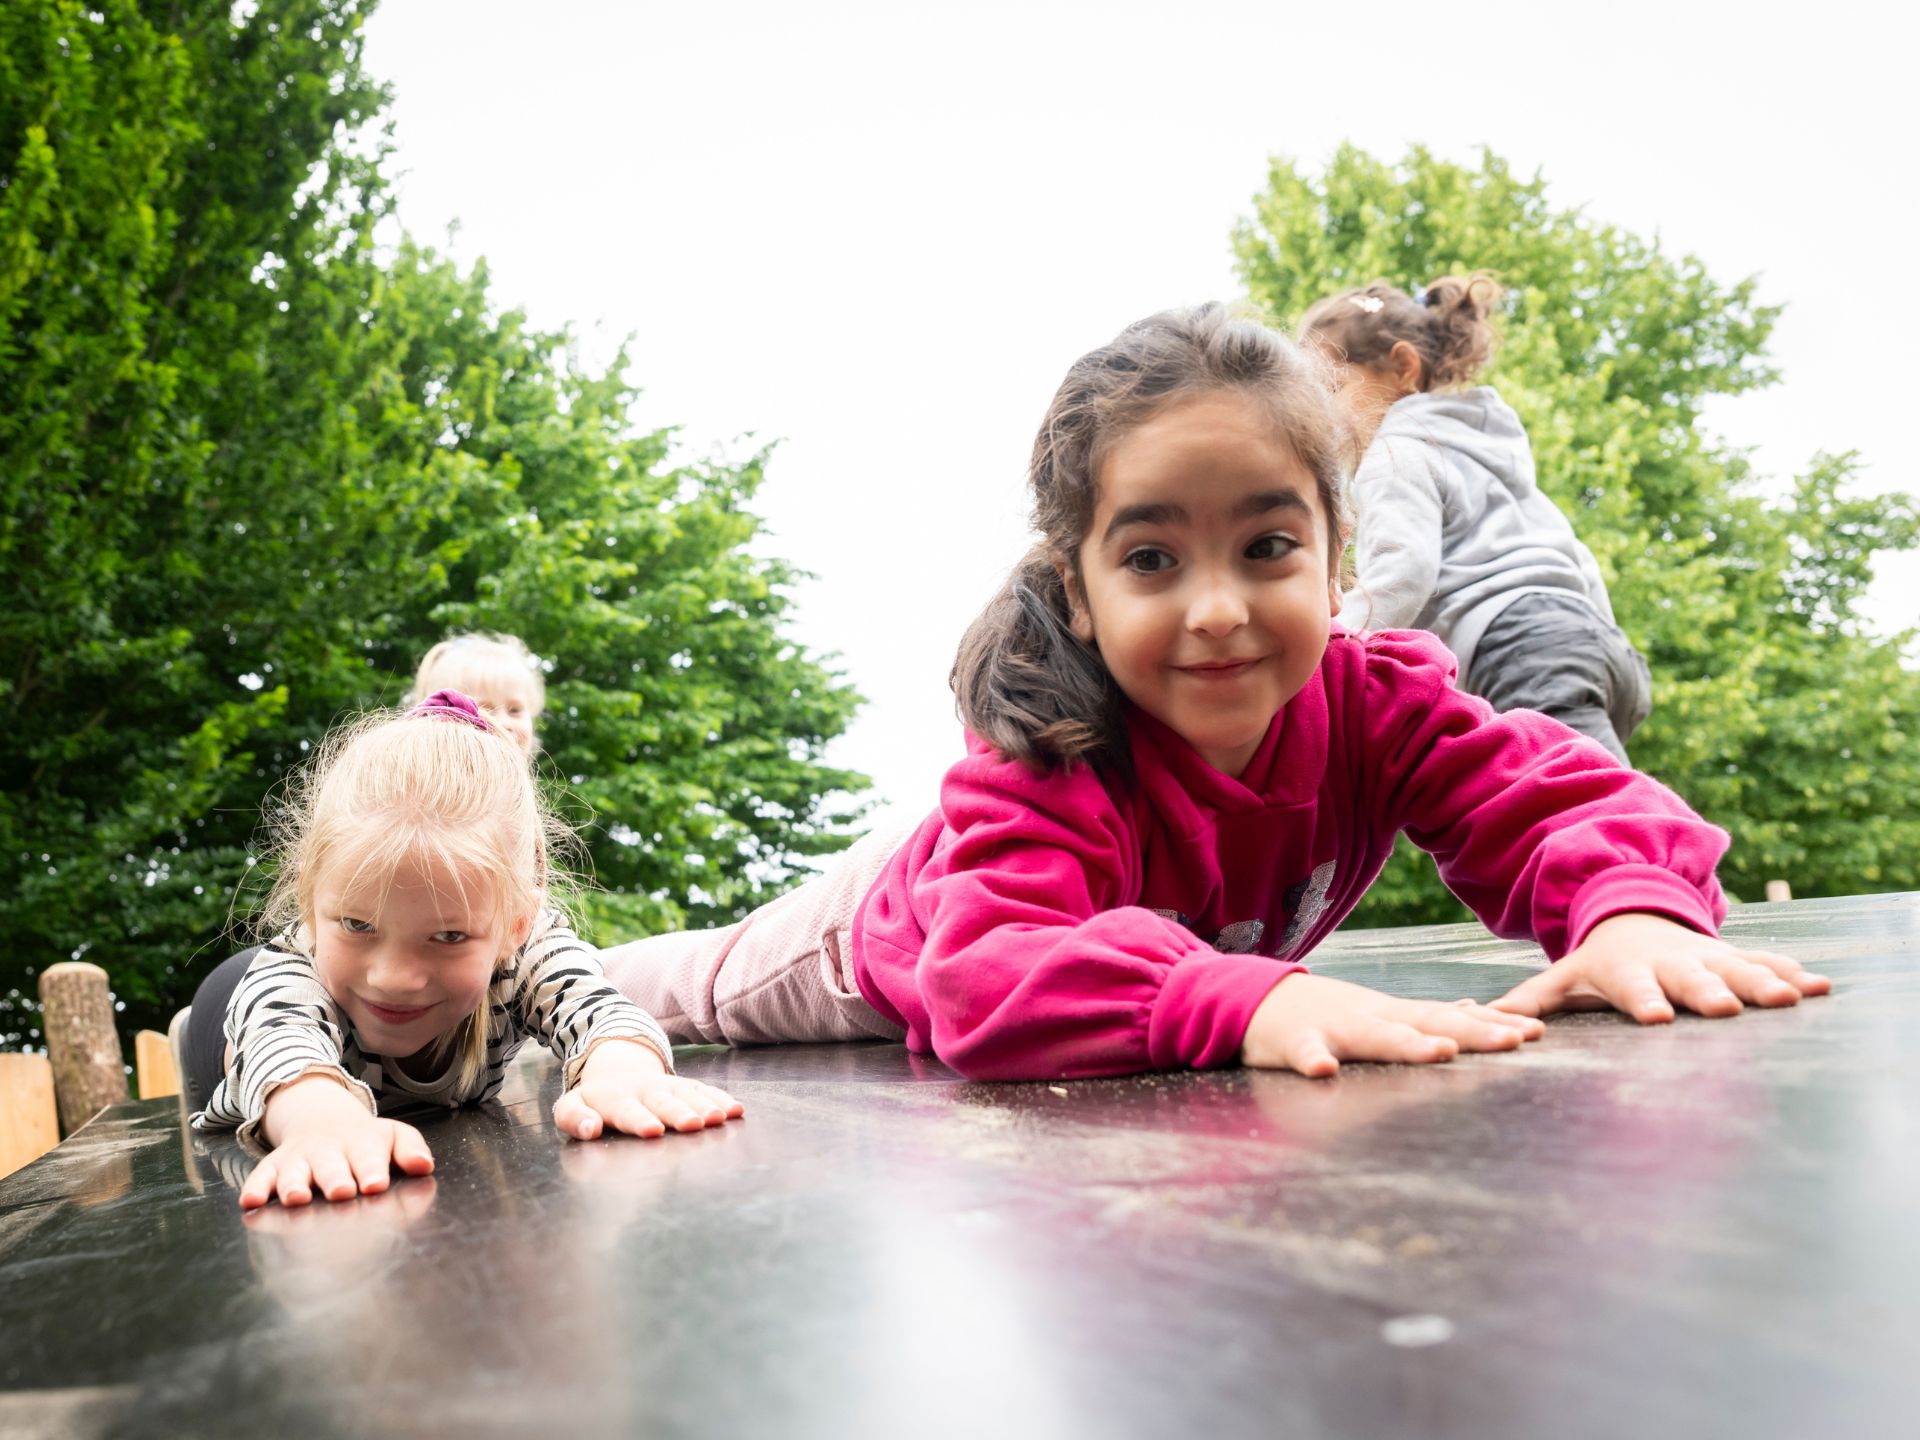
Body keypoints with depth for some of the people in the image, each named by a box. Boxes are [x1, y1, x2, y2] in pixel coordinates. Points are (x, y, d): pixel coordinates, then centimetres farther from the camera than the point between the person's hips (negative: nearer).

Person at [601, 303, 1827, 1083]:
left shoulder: (1376, 700, -33)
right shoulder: (1048, 763, -47)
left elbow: (1561, 797, -34)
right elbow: (985, 985, -61)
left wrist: (1634, 909, -57)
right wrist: (1248, 998, -76)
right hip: (887, 948, -4)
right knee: (690, 988, 23)